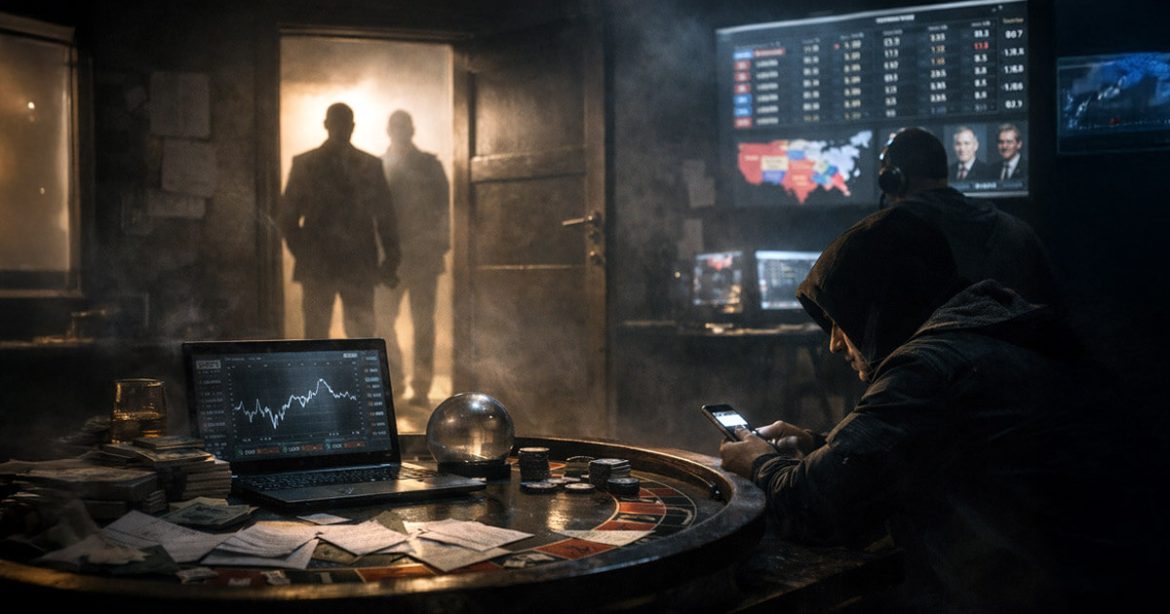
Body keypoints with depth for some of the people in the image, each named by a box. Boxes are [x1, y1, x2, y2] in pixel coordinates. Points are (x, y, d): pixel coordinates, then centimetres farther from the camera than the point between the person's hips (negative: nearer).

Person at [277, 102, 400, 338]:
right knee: (315, 337, 3)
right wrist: (303, 255, 0)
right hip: (316, 266, 0)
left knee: (363, 338, -1)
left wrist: (390, 262, 1)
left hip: (359, 266, 0)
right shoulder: (304, 164, 6)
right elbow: (287, 217, 8)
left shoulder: (370, 165, 7)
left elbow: (386, 217, 7)